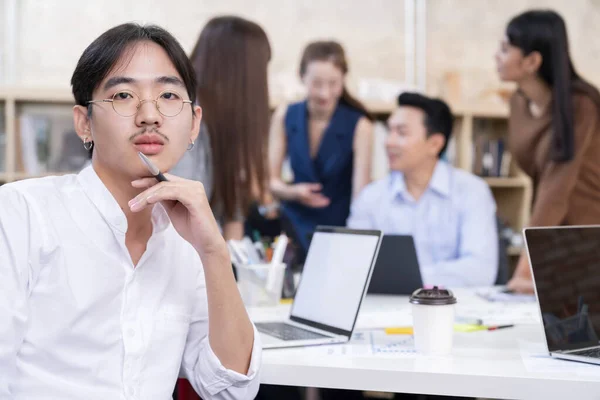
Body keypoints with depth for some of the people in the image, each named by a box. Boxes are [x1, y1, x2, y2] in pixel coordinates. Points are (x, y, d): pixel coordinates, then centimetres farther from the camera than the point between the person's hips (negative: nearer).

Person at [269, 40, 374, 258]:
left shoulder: (359, 126, -10)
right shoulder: (285, 117, -1)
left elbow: (361, 193, -17)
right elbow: (270, 179, 1)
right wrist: (291, 192, -21)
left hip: (340, 230, -2)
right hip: (296, 227, 2)